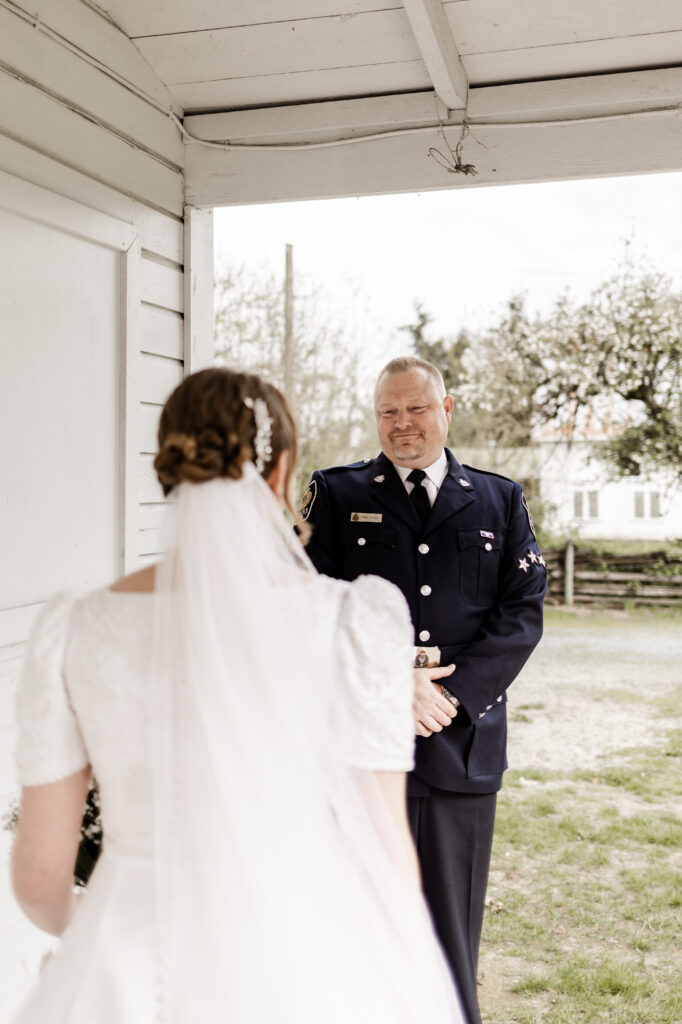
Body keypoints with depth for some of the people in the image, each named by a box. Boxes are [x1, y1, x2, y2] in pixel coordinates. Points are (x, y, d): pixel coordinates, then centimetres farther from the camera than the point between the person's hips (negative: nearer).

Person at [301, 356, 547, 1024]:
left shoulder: (500, 500, 10)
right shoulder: (336, 494, 7)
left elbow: (523, 611, 2)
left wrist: (452, 691, -11)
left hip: (463, 738, 1)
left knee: (451, 914, 10)